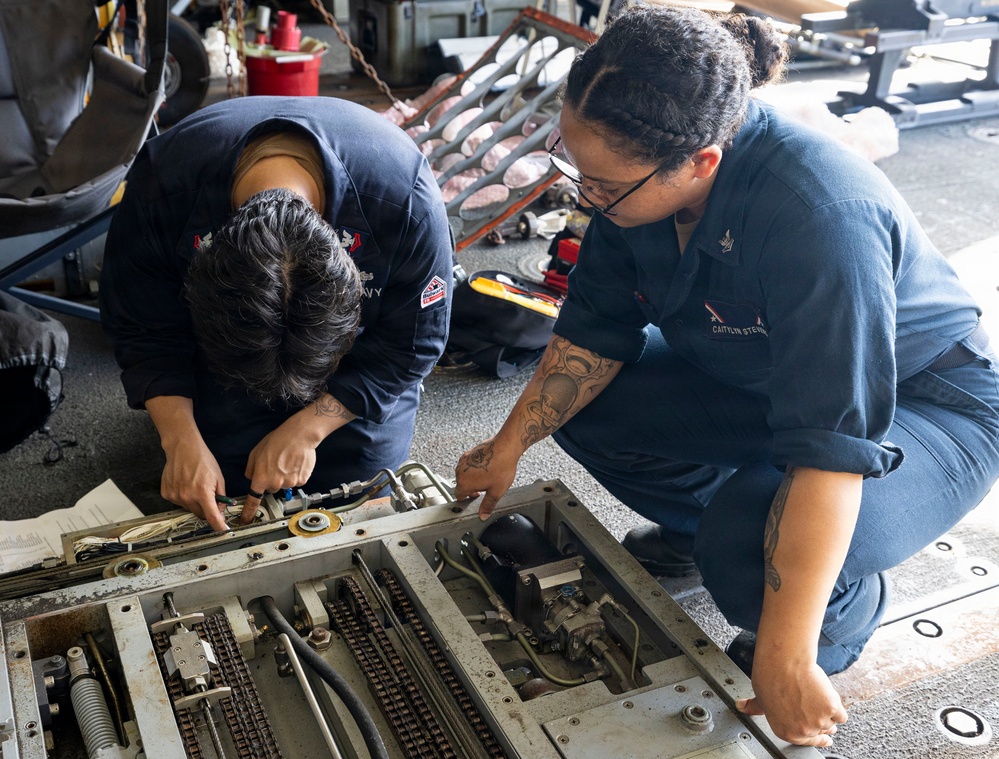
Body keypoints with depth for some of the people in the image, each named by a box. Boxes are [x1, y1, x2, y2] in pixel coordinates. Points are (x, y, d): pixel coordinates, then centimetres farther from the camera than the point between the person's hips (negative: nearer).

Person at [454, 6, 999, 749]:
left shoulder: (821, 218, -39)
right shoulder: (641, 172, -17)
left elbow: (830, 447, -39)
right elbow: (596, 327, -5)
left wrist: (783, 660, -36)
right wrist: (509, 447, -4)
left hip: (921, 404, -6)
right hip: (754, 379, 7)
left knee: (743, 550, -33)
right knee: (579, 399, -7)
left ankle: (846, 607, 4)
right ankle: (700, 520, 19)